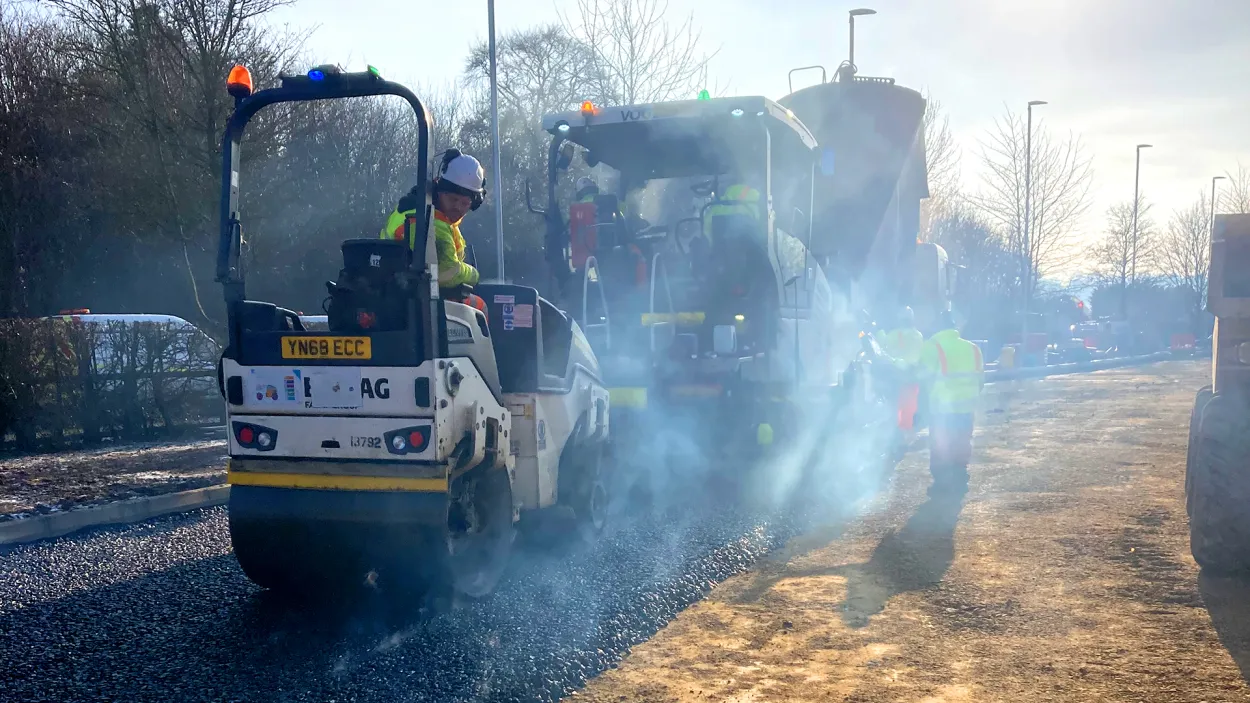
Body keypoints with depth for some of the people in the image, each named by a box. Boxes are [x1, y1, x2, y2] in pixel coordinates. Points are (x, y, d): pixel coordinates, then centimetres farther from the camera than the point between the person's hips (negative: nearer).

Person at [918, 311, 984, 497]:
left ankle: (942, 483, 5)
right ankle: (959, 481, 20)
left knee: (940, 446, 5)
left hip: (942, 404, -5)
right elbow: (980, 378, 10)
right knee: (961, 444, 16)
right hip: (966, 404, 5)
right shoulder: (972, 348, 6)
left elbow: (927, 375, -14)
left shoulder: (933, 346, -10)